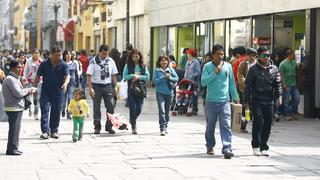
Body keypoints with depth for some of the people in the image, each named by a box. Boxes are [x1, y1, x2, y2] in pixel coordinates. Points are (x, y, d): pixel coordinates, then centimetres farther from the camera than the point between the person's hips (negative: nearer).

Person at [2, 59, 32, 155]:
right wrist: (27, 90, -7)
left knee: (16, 129, 14)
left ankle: (14, 148, 20)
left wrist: (27, 92, 5)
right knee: (14, 129, -6)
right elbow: (18, 93, -22)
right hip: (13, 108, -10)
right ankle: (11, 149, -2)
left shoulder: (15, 78, 17)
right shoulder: (10, 79, -16)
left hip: (17, 107, 10)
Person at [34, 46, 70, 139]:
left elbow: (67, 76, -12)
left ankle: (54, 131, 19)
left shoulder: (63, 65, 0)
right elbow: (38, 76, 6)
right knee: (45, 111, -10)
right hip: (46, 92, -1)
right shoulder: (44, 64, 0)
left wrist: (65, 83, -33)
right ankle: (45, 131, -12)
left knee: (56, 112, 7)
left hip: (58, 92, 1)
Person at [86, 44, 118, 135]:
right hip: (97, 86, -3)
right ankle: (97, 127, 10)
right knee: (96, 108, 3)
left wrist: (116, 86, 4)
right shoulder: (93, 61, -5)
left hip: (108, 86, 3)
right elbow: (89, 75, -8)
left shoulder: (110, 61, 6)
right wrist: (90, 88, -15)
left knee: (111, 106, -2)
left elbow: (114, 75, 12)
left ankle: (109, 126, 8)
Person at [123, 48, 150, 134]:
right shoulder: (128, 65, 2)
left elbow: (147, 76, 2)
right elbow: (125, 76, -3)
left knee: (139, 109, 0)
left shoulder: (143, 66, 8)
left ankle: (132, 120, 30)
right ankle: (134, 127, 5)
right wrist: (133, 75, -14)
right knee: (132, 108, -4)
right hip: (131, 89, -2)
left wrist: (139, 77, -11)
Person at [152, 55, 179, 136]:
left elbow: (176, 78, 3)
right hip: (160, 92, -3)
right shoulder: (157, 70, -1)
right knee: (162, 111, -14)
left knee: (167, 111, 12)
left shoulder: (171, 69, 6)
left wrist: (170, 77, -14)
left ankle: (165, 127, 25)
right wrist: (163, 77, -17)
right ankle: (162, 128, -18)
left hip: (169, 92, 3)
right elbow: (154, 80, -8)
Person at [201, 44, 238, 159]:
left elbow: (232, 83, 13)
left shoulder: (228, 66, 6)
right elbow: (203, 82, -11)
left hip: (225, 101, 0)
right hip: (211, 101, 0)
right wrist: (214, 73, -18)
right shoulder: (207, 66, 0)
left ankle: (227, 149, -16)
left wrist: (235, 98, 14)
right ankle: (210, 146, 29)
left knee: (226, 126, -10)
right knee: (210, 127, 12)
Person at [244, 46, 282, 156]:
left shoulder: (274, 69, 9)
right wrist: (247, 100, -4)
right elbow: (248, 85, 0)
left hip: (269, 101, 4)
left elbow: (277, 84, 13)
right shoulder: (253, 69, -1)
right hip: (256, 101, -4)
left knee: (268, 124, 4)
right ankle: (256, 146, -3)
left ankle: (264, 147, 13)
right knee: (258, 122, -11)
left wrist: (279, 96, -2)